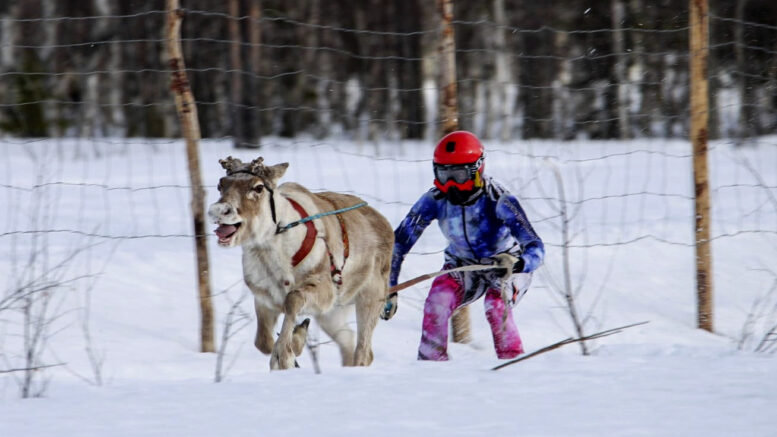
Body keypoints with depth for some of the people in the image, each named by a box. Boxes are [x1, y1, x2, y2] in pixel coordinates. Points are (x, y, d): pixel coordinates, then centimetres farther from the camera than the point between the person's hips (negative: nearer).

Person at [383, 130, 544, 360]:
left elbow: (535, 246, -35)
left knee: (495, 306, -31)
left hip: (506, 265, -3)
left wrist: (521, 264, -58)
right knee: (438, 299, -26)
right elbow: (399, 241, -15)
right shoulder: (435, 200, -22)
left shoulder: (497, 200, -30)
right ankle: (430, 361, -12)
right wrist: (389, 288, -23)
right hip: (464, 265, 3)